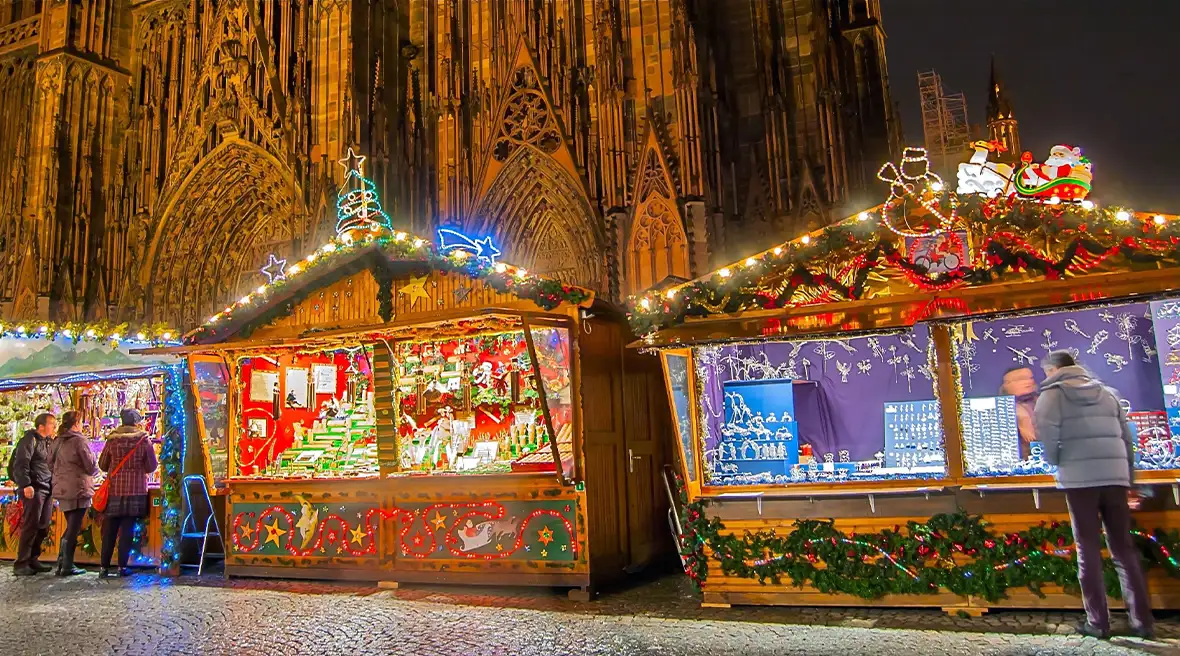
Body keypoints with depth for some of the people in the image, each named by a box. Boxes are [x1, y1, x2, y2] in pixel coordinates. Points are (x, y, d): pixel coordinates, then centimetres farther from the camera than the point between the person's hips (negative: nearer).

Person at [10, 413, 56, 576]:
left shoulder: (48, 441, 19)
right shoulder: (30, 439, -7)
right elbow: (21, 464, -16)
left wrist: (53, 486, 14)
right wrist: (26, 485, -25)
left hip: (46, 489, 8)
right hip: (34, 489, -8)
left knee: (42, 527, 10)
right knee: (31, 526, -7)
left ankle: (32, 560, 18)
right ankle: (21, 564, -2)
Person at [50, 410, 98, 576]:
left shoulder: (57, 442, 9)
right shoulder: (79, 441, -14)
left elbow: (51, 463, 17)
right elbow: (91, 467, -13)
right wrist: (96, 469, 8)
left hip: (62, 489, 7)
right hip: (78, 490, -7)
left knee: (70, 527, 18)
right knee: (73, 529, 1)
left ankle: (61, 563, 19)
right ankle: (67, 567, 4)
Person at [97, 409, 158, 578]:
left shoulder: (112, 440, -1)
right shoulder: (144, 441, -5)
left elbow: (102, 464, 7)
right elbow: (151, 467, -1)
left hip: (114, 490, 1)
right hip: (136, 490, -1)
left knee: (109, 530, 9)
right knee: (127, 530, 3)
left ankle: (104, 567, 12)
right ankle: (122, 567, 4)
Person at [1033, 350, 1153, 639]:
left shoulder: (1053, 392, 2)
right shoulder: (1106, 392, 18)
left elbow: (1047, 431, -15)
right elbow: (1127, 436, 14)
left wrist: (1056, 461, 1)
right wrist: (1129, 473, 19)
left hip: (1079, 477, -4)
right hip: (1114, 474, 5)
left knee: (1088, 550, 2)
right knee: (1124, 548, 11)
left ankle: (1098, 622, 3)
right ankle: (1142, 620, 10)